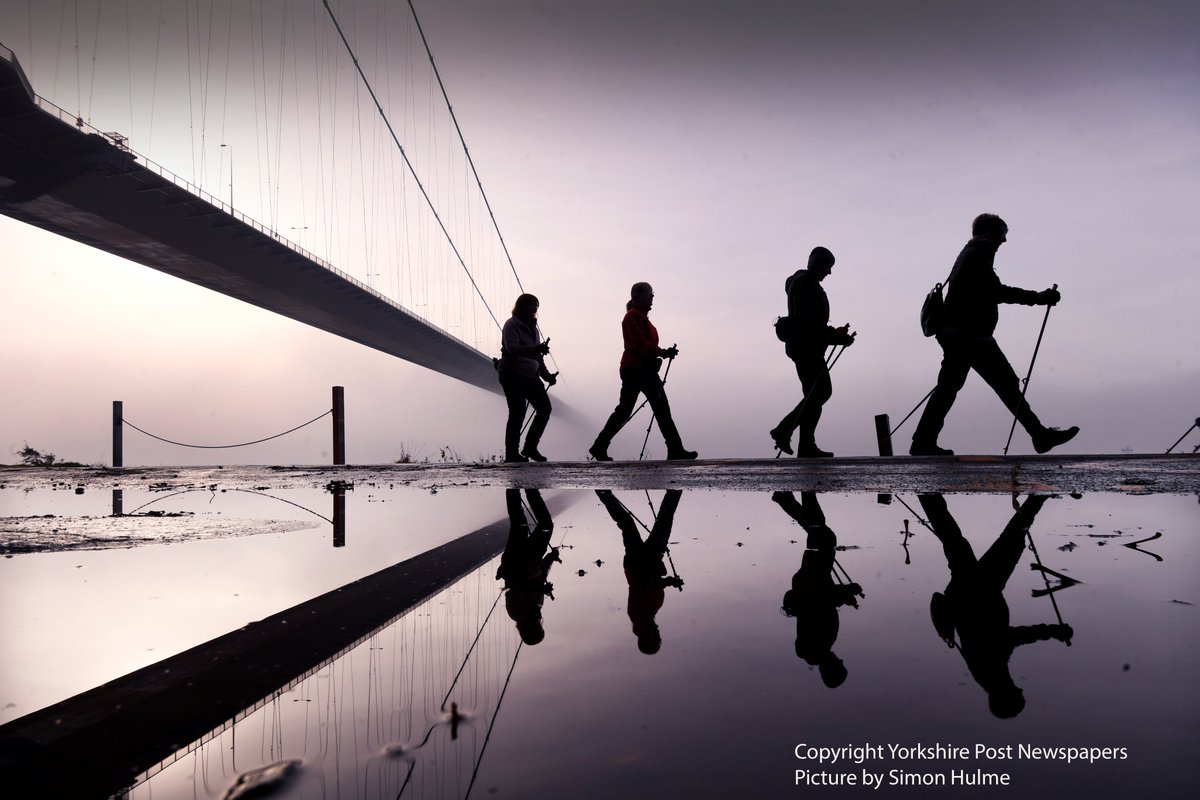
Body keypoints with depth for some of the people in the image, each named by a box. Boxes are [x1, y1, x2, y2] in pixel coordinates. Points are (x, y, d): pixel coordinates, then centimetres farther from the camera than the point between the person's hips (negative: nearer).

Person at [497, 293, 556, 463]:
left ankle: (530, 447, 11)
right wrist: (535, 349, -38)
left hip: (530, 376, 8)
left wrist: (546, 375, 14)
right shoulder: (511, 325, -7)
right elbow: (513, 348, -25)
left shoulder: (532, 327, 18)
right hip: (513, 375, -8)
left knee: (545, 407, 0)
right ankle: (511, 453, 0)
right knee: (518, 412, -10)